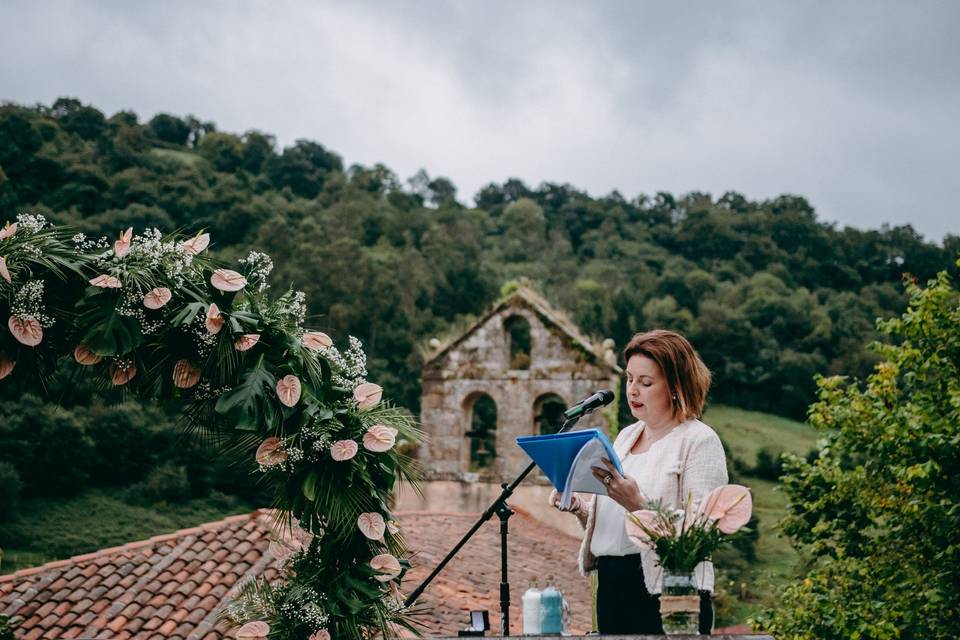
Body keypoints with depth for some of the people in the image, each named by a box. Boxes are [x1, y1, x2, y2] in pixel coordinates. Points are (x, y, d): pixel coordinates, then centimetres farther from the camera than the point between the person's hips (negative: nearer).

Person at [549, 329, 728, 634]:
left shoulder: (700, 440, -8)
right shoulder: (626, 435, 14)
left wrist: (638, 504, -29)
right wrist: (577, 508, -3)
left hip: (665, 593, -7)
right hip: (611, 586, 7)